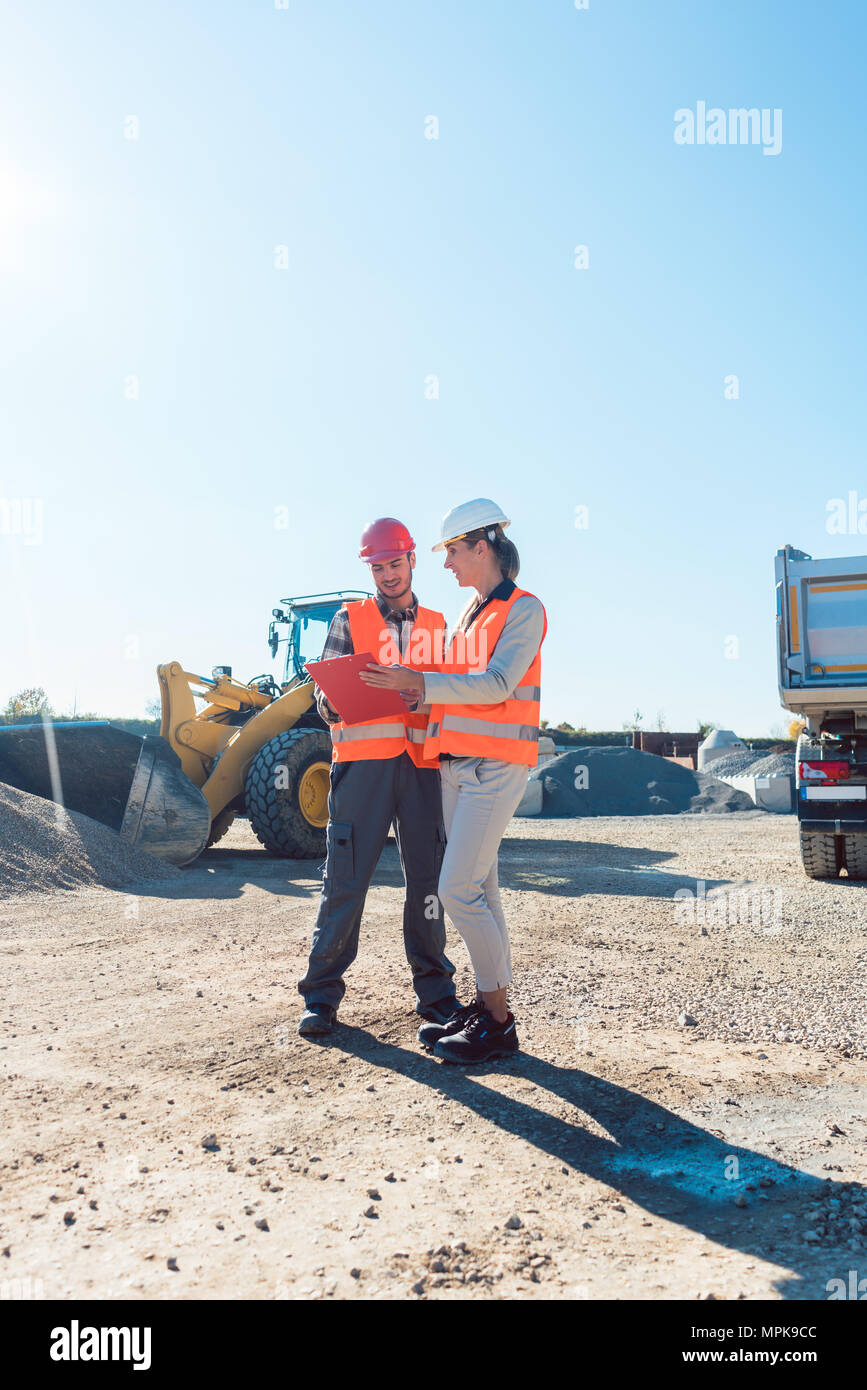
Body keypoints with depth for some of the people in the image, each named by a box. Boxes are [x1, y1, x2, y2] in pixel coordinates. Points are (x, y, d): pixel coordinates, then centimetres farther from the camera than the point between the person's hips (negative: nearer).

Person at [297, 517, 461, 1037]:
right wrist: (332, 702, -18)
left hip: (423, 760, 2)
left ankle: (435, 991, 15)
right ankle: (323, 994, 7)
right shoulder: (350, 620, 13)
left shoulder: (437, 627, 19)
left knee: (428, 877, 3)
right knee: (346, 876, -4)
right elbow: (328, 691, 4)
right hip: (363, 759, -2)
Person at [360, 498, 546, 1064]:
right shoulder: (468, 614, 19)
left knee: (459, 889, -12)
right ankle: (487, 1003, 19)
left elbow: (496, 684, -18)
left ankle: (499, 1023, -1)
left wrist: (417, 682, -20)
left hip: (496, 765, -8)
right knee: (480, 887, 10)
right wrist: (407, 689, 5)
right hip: (456, 763, 8)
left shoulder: (524, 608, -6)